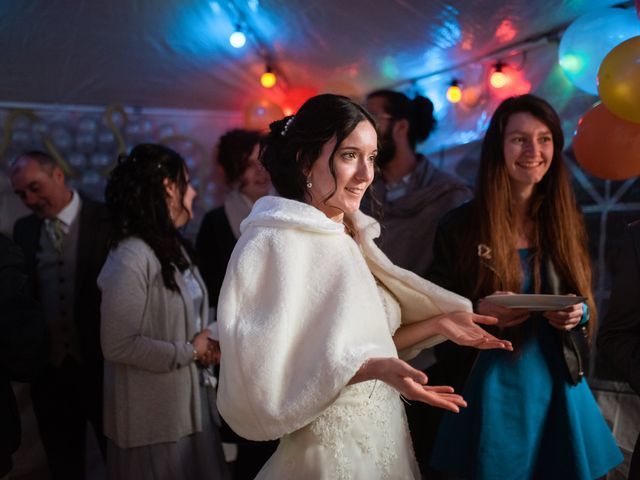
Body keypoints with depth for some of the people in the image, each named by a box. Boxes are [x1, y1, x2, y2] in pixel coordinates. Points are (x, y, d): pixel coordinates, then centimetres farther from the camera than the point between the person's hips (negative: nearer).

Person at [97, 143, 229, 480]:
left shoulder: (172, 247, 12)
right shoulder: (130, 258, -19)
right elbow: (118, 345, -22)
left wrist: (209, 341, -3)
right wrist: (189, 352, -14)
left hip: (192, 402, 9)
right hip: (155, 416, -8)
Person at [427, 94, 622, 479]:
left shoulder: (567, 223, 4)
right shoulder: (461, 226, -7)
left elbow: (588, 306, 10)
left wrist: (579, 314, -12)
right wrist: (477, 311, -22)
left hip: (558, 388, 3)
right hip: (489, 389, -3)